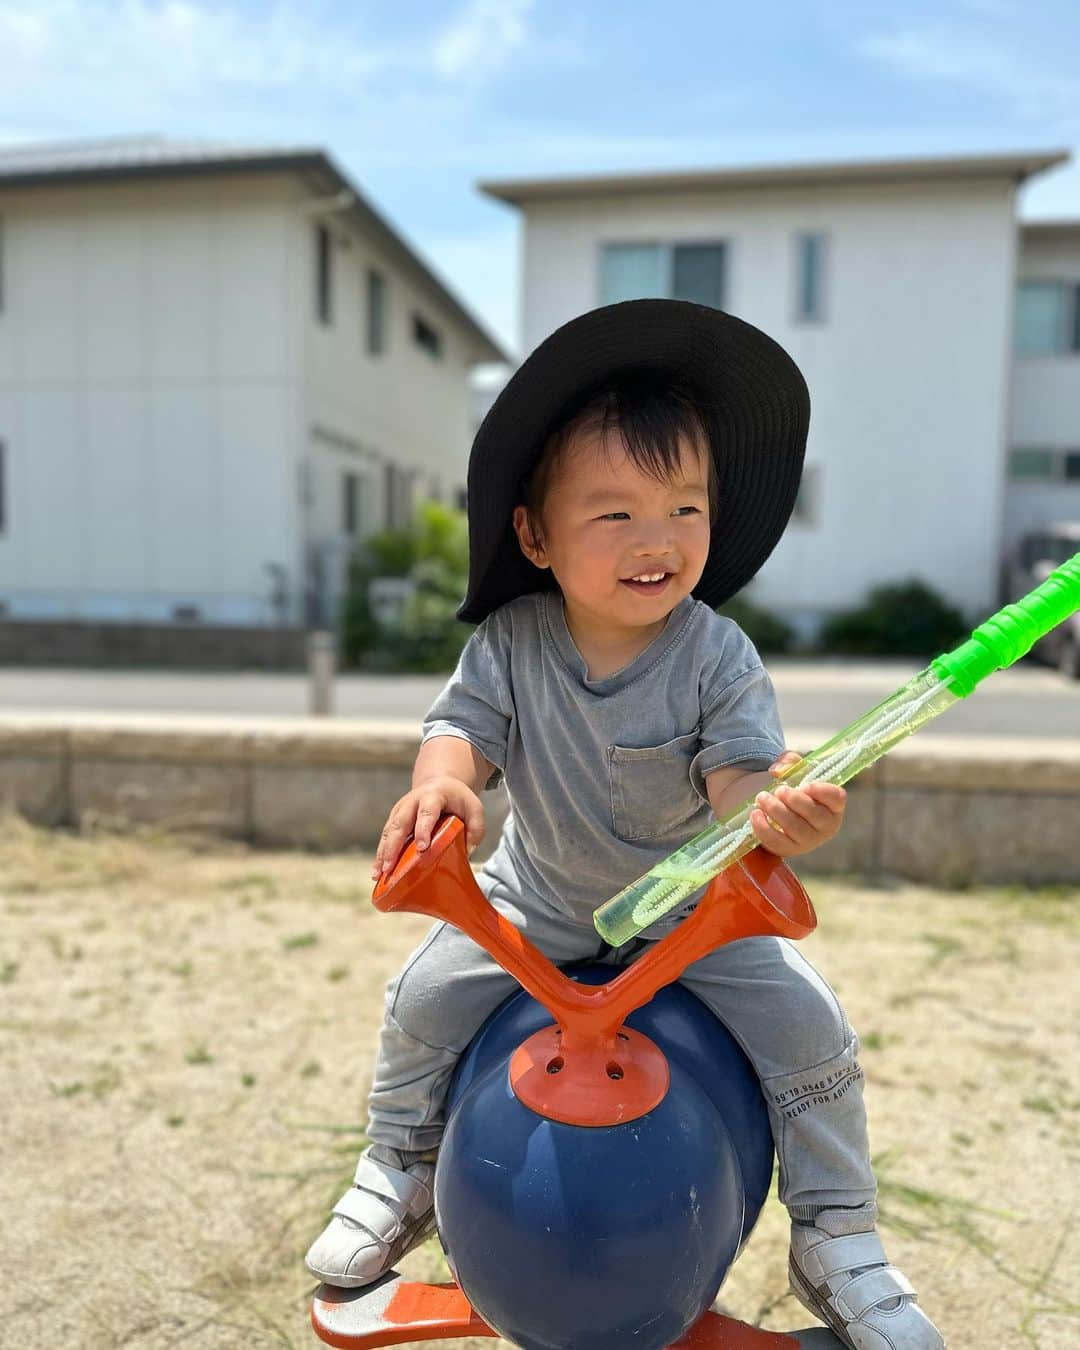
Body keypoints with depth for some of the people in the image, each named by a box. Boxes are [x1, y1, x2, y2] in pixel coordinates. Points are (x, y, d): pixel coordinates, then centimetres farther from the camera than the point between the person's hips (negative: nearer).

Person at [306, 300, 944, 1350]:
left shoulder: (718, 658, -22)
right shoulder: (511, 640, -17)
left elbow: (740, 779, -26)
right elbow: (465, 722, -15)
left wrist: (781, 812, -50)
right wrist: (441, 782, -38)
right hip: (537, 897, 2)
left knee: (809, 1029, -11)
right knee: (425, 996, -7)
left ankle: (838, 1243, 17)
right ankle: (399, 1168, 26)